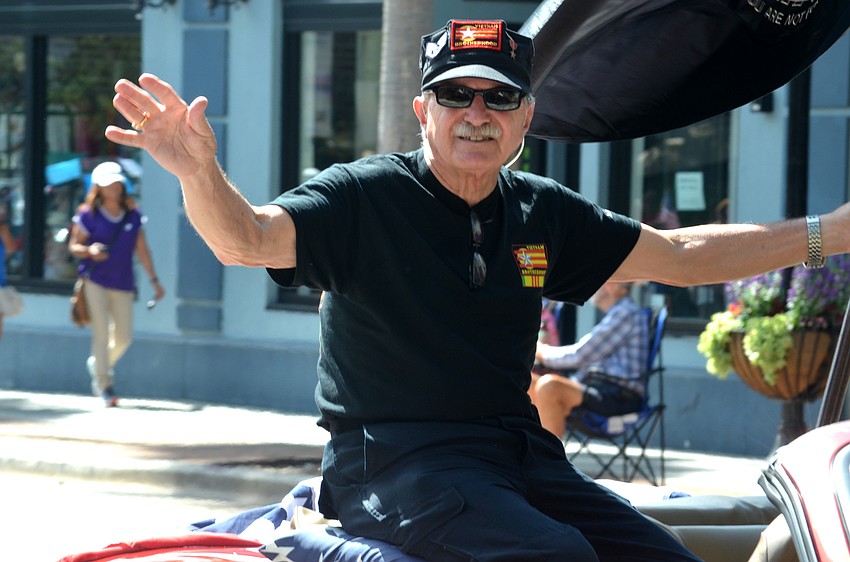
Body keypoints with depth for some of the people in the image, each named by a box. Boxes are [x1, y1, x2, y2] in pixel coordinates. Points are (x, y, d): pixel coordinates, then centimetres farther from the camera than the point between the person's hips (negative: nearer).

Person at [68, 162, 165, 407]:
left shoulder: (133, 216, 5)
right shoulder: (88, 215, -5)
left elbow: (141, 250, 10)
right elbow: (74, 246, 0)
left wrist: (154, 280, 9)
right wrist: (89, 251, -22)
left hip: (123, 283, 4)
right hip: (96, 282, -4)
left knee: (123, 337, 7)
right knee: (101, 333, -9)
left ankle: (98, 364, 35)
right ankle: (105, 386, -2)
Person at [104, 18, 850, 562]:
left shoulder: (541, 213, 12)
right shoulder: (367, 197, -4)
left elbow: (677, 256, 19)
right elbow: (245, 239, -18)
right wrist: (200, 173, -41)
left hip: (516, 452, 7)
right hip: (394, 456, -6)